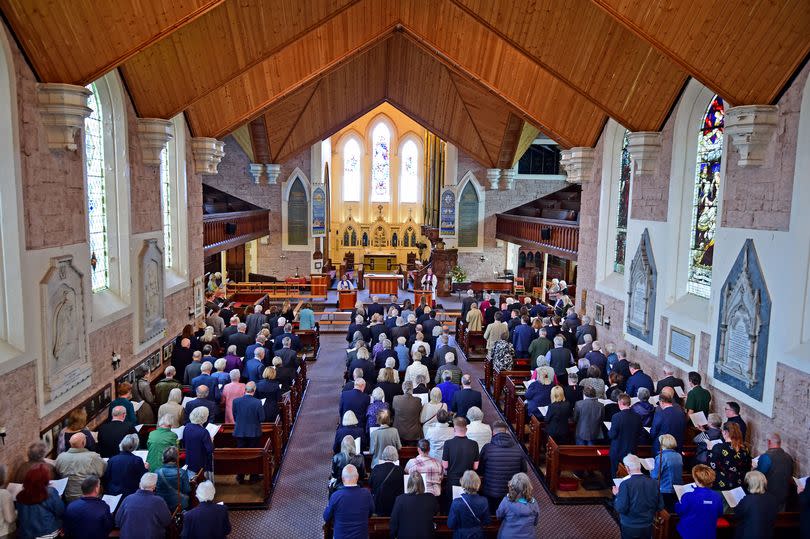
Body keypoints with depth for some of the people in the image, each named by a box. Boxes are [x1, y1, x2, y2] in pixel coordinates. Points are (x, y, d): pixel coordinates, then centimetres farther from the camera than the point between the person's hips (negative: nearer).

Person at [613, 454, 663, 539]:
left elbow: (621, 509, -20)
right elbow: (660, 506, 0)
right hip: (648, 527, 3)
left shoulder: (625, 484, -21)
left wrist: (617, 495, -4)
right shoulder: (653, 483, -8)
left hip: (630, 528, -3)